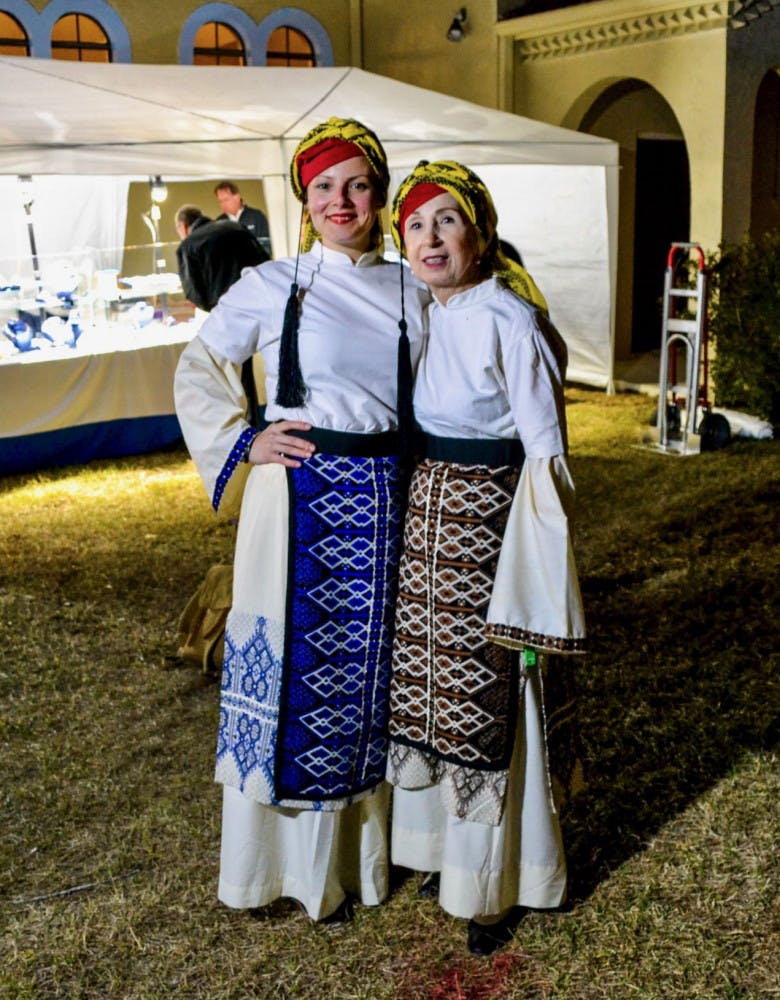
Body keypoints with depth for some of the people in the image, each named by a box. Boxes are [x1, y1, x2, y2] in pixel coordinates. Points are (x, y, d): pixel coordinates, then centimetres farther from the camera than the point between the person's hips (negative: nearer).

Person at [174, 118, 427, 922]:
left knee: (367, 662, 12)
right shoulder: (271, 285, -2)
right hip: (298, 499, -3)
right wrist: (244, 443, -5)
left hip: (381, 503, 3)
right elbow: (197, 369, 6)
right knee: (294, 662, 4)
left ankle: (358, 844, 31)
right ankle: (288, 855, 24)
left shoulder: (408, 292, 8)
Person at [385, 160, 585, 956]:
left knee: (485, 696, 4)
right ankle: (448, 849, 38)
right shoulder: (423, 318, 7)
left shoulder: (509, 321, -16)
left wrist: (532, 596, -17)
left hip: (486, 518, -7)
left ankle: (493, 884, 25)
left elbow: (545, 453, -15)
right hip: (424, 516, 7)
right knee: (428, 682, 16)